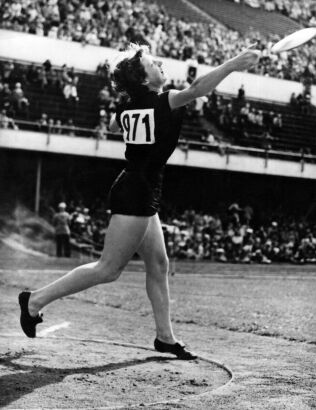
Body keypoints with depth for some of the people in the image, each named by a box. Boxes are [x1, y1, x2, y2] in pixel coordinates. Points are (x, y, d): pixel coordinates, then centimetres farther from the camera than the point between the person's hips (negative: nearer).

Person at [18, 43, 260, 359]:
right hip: (136, 194, -9)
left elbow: (113, 126, 29)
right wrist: (232, 65, -33)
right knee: (108, 269, -4)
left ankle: (165, 337, 19)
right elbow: (196, 90, -32)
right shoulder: (162, 102, -15)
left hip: (139, 194, 9)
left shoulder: (127, 105, 7)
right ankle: (37, 299, 2)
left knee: (158, 265, 13)